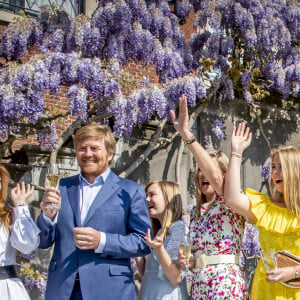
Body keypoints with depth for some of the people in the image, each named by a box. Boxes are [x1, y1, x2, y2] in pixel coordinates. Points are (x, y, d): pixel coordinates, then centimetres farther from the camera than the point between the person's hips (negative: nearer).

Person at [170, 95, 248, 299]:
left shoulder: (230, 203, -5)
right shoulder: (195, 212, 16)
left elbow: (214, 177, -26)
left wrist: (187, 135, -28)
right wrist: (188, 261, 1)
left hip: (225, 280, -7)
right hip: (199, 283, 7)